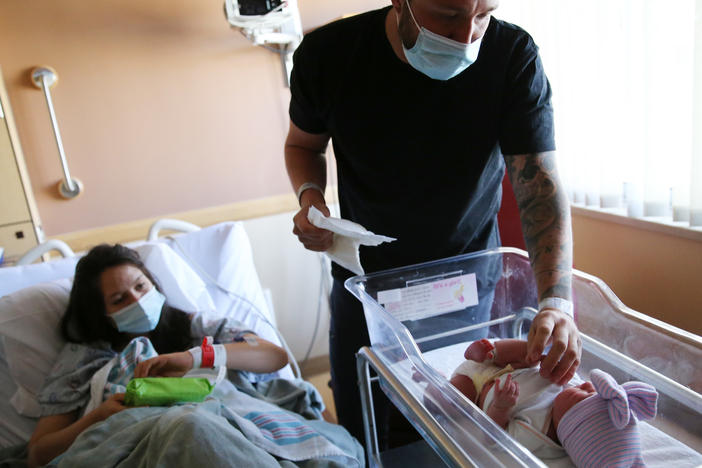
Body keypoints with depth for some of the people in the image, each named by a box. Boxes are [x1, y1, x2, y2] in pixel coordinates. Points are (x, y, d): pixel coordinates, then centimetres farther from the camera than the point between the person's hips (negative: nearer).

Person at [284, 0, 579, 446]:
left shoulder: (514, 55, -19)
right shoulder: (328, 54, -17)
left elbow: (541, 186, -23)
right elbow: (304, 144, 2)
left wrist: (557, 302, -37)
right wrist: (310, 196, -20)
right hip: (366, 278, 1)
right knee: (365, 440, 14)